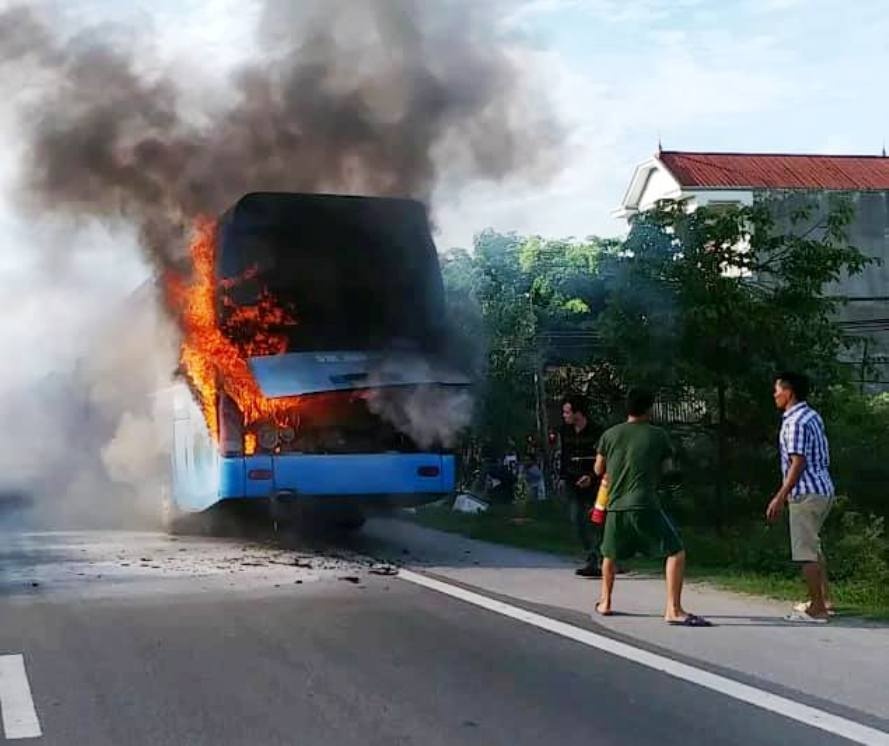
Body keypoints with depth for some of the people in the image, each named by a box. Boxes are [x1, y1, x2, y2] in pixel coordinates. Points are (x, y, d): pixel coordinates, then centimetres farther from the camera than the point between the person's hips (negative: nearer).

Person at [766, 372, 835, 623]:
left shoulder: (796, 422, -17)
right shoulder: (811, 416, 14)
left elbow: (798, 463, -22)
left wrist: (780, 497, -21)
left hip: (807, 493, -11)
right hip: (822, 489, 11)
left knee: (805, 552, -6)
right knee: (813, 547, 22)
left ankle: (817, 610, -4)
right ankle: (823, 600, 28)